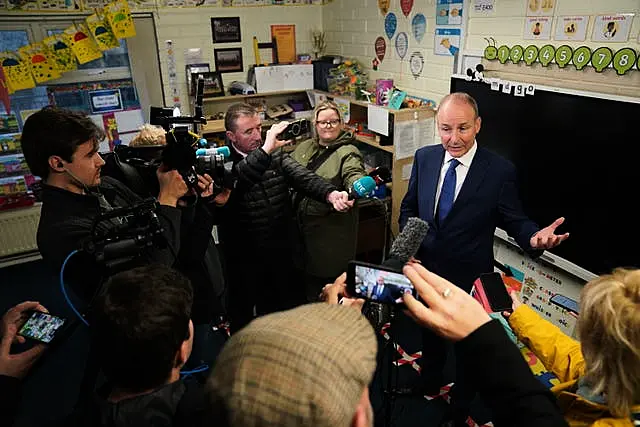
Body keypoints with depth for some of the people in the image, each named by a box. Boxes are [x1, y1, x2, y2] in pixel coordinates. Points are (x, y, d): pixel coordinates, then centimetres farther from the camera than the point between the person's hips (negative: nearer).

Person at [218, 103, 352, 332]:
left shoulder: (276, 155, 2)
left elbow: (302, 176, -13)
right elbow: (234, 178, -35)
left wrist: (330, 193, -31)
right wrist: (266, 149, -42)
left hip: (281, 254, 4)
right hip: (244, 260, -4)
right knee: (244, 320, 17)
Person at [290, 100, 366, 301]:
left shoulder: (348, 153, -9)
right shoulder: (303, 148, 10)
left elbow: (354, 175, -26)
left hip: (333, 232, -6)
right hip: (303, 226, 6)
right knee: (309, 280, 21)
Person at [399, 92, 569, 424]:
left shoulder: (499, 171, -19)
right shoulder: (424, 158, -7)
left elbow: (515, 221, -10)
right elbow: (409, 208, 4)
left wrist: (535, 238, -32)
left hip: (470, 279, -3)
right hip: (427, 270, 3)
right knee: (430, 333, 27)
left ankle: (460, 405, 49)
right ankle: (429, 383, 57)